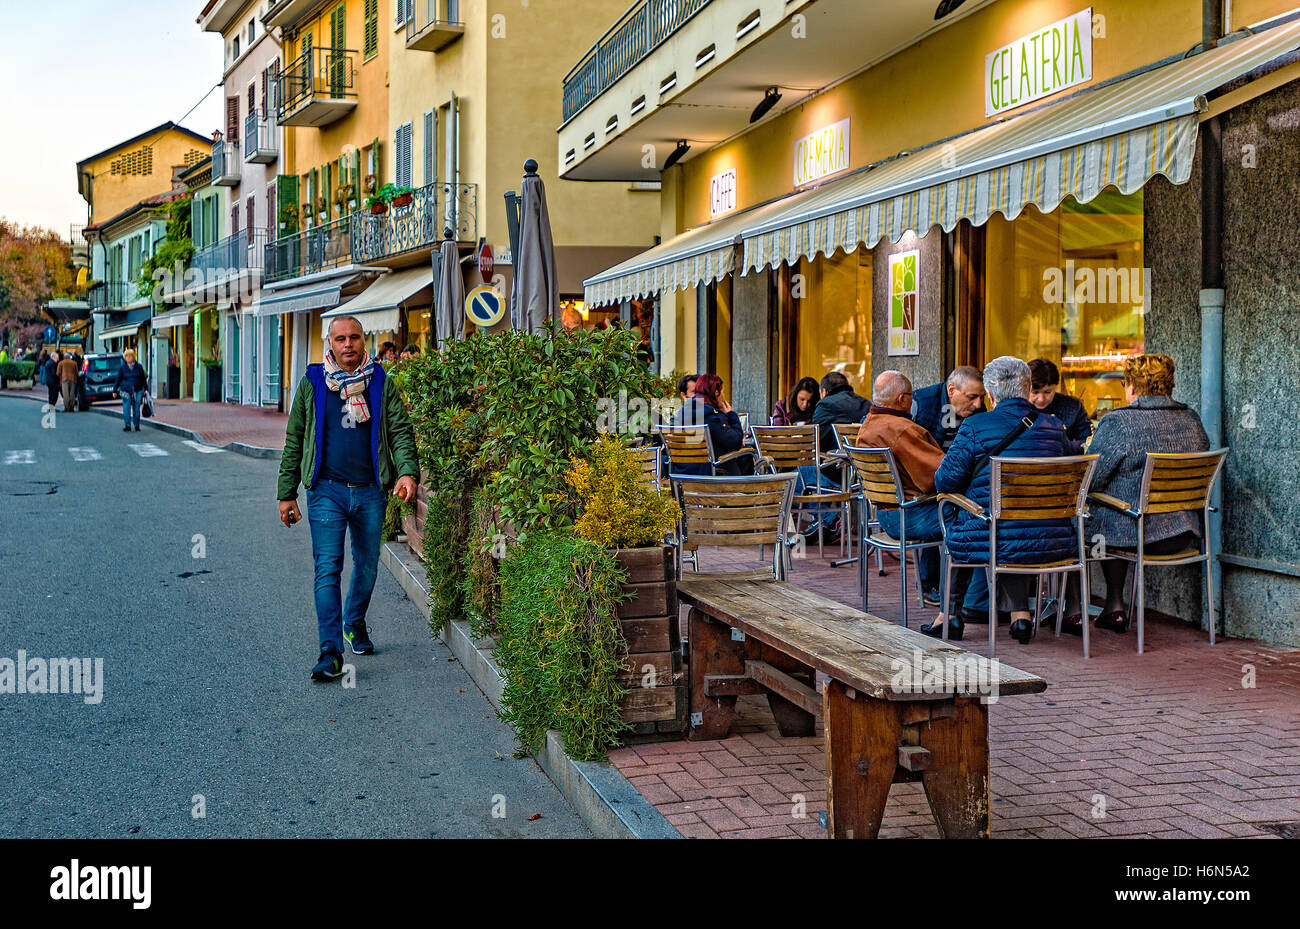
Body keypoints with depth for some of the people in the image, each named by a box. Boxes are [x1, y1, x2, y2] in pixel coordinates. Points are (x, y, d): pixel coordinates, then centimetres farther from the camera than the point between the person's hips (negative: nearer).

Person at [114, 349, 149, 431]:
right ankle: (127, 426, 1)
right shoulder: (122, 368, 4)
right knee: (126, 409, -5)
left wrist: (145, 389, 8)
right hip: (126, 391, 0)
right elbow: (117, 379, 9)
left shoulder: (139, 367, 6)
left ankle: (137, 425, 14)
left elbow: (143, 378, 11)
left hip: (137, 391, 0)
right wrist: (115, 390, 8)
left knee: (136, 409, 4)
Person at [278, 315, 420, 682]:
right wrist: (286, 493, 6)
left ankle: (355, 623, 39)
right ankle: (331, 652, -11)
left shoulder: (381, 383, 6)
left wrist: (408, 471, -17)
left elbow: (401, 431, 2)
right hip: (327, 490, -2)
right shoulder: (312, 384, 5)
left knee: (367, 566, 14)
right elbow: (294, 441, 9)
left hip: (370, 491, 2)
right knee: (327, 568, -10)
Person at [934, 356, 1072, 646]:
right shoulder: (1054, 426, 5)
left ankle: (951, 613, 34)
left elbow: (945, 482, -7)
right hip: (1051, 544, 3)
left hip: (986, 543, -3)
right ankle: (1019, 612, 25)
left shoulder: (974, 427, -8)